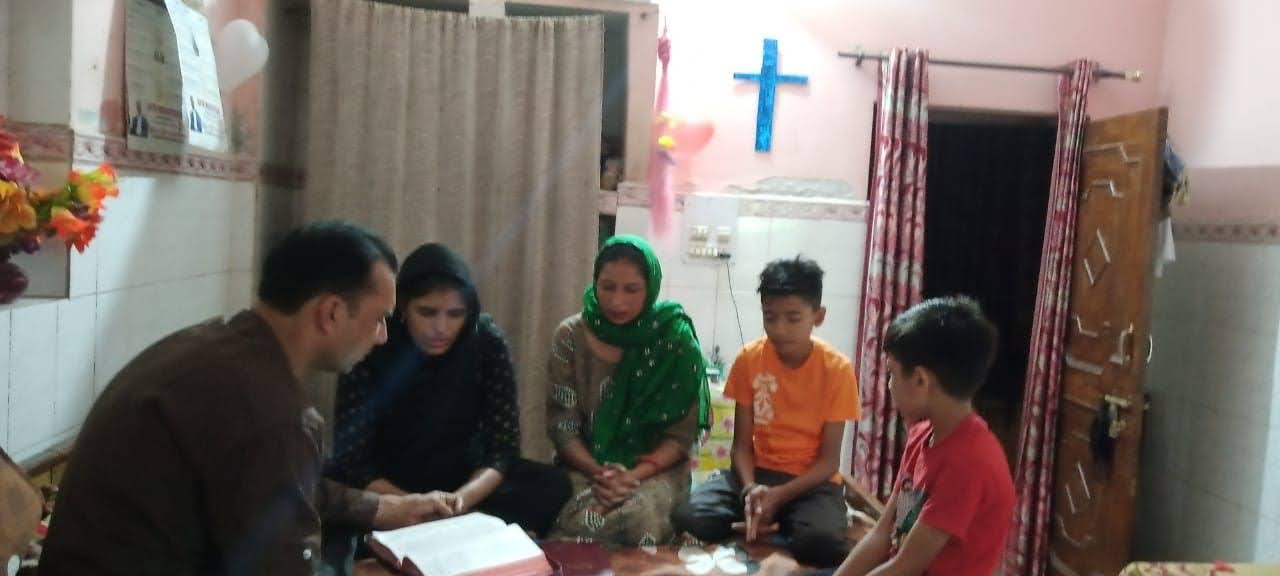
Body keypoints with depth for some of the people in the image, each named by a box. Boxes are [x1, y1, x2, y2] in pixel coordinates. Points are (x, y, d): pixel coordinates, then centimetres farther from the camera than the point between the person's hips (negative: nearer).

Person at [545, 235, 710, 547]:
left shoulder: (676, 340, -6)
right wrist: (597, 473, -20)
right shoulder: (571, 336, -2)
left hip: (655, 468, 0)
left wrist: (634, 476, -21)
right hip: (586, 465, 1)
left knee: (640, 517, -34)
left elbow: (680, 434, -5)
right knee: (577, 519, -33)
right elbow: (561, 423, -2)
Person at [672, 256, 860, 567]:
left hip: (812, 480, -2)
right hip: (758, 471, 2)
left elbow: (829, 459, -9)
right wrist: (750, 488, -23)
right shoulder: (749, 358, -5)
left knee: (824, 542, -35)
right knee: (688, 518, -26)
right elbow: (741, 443, -2)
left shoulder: (837, 369, -11)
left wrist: (779, 496, -23)